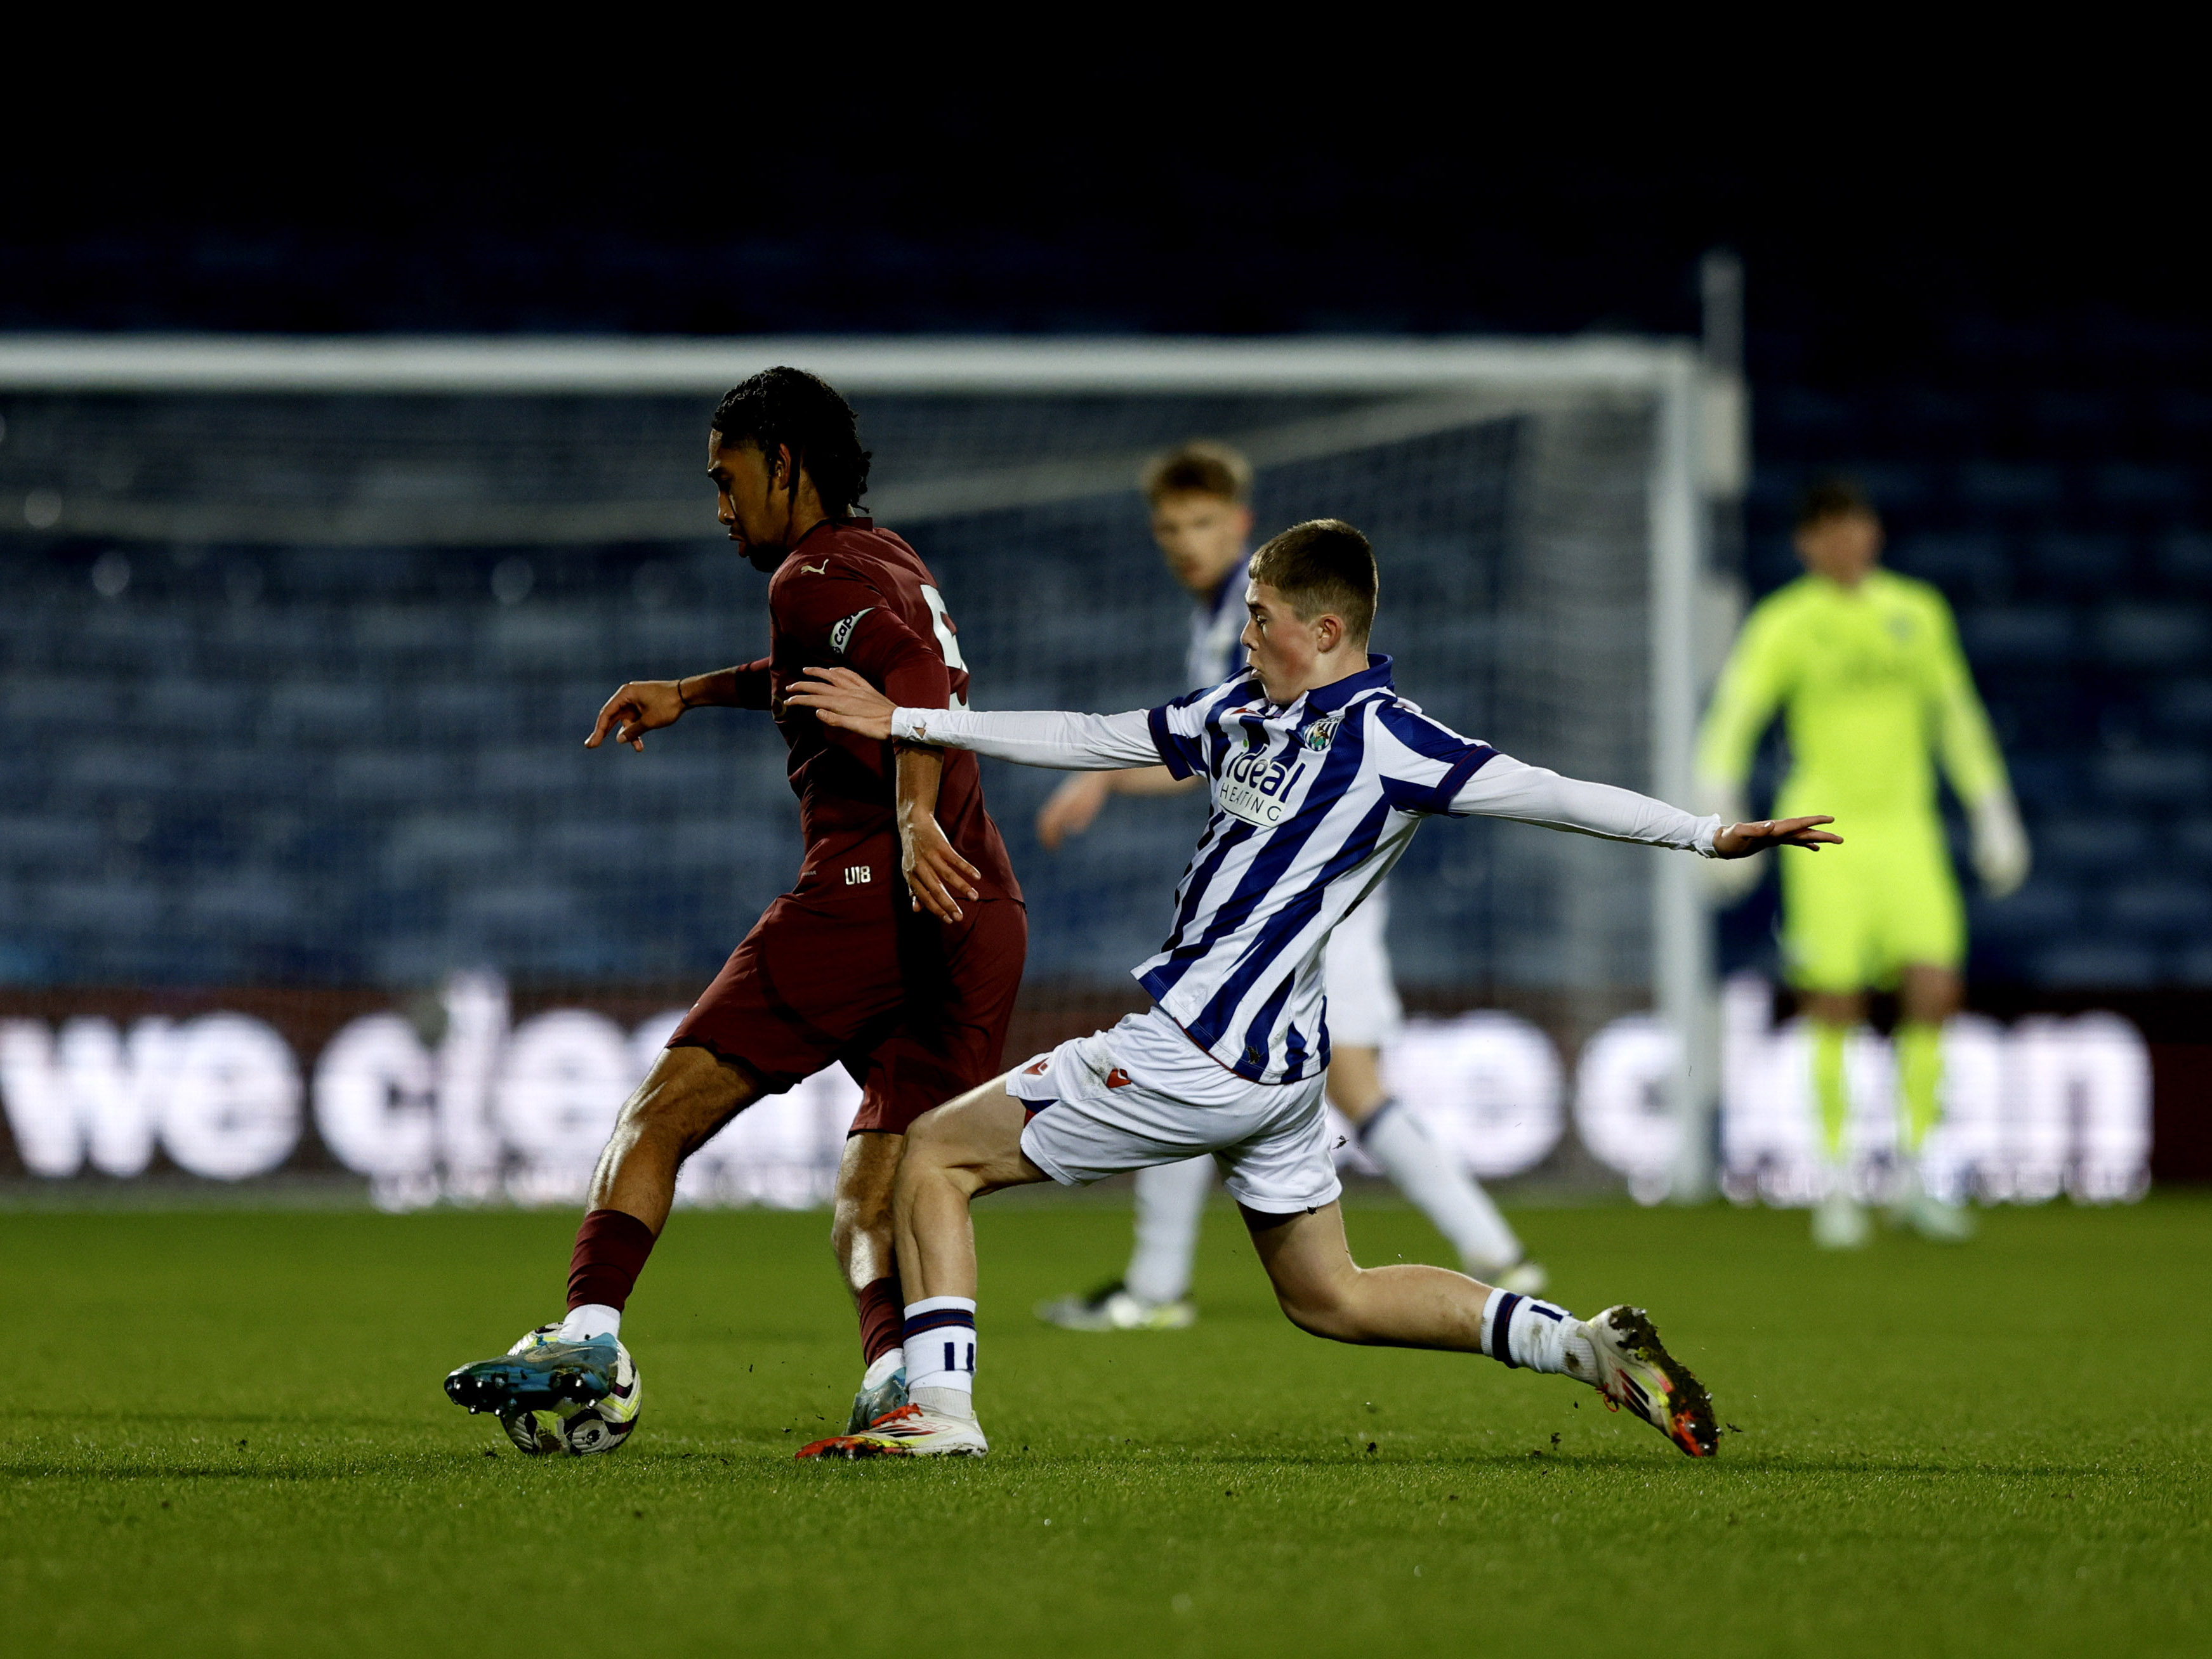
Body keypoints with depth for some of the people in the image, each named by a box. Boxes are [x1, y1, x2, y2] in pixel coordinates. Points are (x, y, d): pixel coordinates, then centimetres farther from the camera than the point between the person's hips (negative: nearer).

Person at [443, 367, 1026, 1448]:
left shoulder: (814, 576, -2)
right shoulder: (891, 561, 26)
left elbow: (909, 669, -22)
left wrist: (914, 816, -34)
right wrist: (694, 693, 52)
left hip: (872, 894, -8)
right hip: (990, 922, 8)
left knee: (666, 1108, -4)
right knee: (872, 1206, 6)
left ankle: (589, 1336, -17)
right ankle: (901, 1373, -20)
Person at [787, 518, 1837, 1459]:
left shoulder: (1383, 741, -14)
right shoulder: (1243, 710, 11)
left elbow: (1546, 794, -18)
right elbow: (1089, 740, 19)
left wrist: (1711, 835, -28)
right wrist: (905, 723, 20)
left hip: (1199, 1058, -9)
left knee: (938, 1156, -1)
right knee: (1329, 1298, 18)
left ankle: (940, 1407, -7)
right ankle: (1587, 1346, 11)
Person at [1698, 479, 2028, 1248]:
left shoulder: (1918, 612, 11)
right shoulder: (1786, 623, -2)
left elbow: (1957, 716, 20)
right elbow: (1734, 714, -11)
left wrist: (1994, 816, 18)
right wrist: (1719, 815, -25)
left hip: (1906, 824, 3)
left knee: (1935, 990, -8)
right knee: (1834, 1006, -6)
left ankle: (1911, 1178, 5)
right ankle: (1835, 1187, 7)